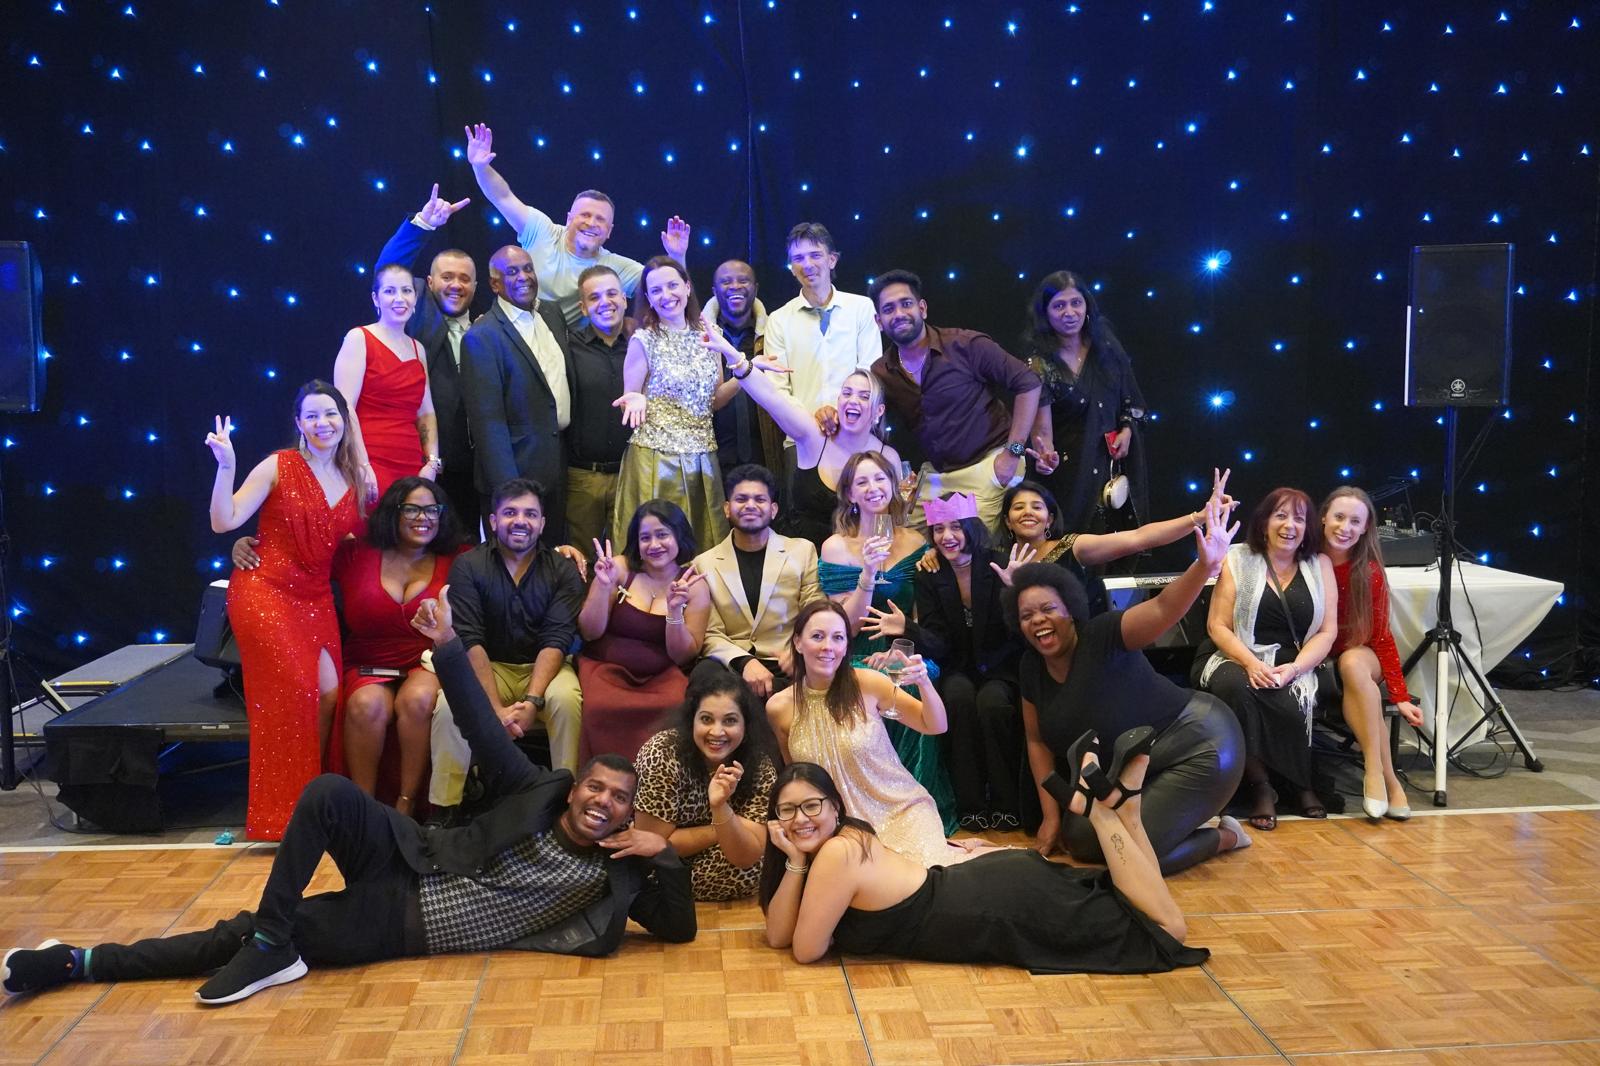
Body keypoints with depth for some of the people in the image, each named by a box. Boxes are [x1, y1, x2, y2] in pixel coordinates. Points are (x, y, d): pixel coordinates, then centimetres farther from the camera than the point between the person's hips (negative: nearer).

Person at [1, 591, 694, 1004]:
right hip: (406, 872, 0)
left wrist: (664, 853, -20)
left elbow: (680, 929, -5)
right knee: (329, 792, -26)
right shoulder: (536, 792, -1)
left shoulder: (612, 873, -2)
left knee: (261, 937, -13)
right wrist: (447, 647, -20)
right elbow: (483, 733, -8)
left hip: (406, 928, 0)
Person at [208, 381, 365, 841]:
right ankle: (284, 813, -1)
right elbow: (223, 522, -12)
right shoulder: (279, 467, -6)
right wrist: (226, 466, -25)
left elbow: (353, 539, 20)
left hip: (316, 599, 5)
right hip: (266, 591, -5)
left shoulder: (355, 478, 9)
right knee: (294, 692, -13)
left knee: (329, 694, -8)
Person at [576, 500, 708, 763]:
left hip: (661, 677, 1)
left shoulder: (694, 585, 2)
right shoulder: (620, 568, 1)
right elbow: (589, 633, 0)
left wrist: (675, 610, -17)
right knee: (603, 707, -33)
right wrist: (604, 586, -15)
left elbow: (683, 656, 0)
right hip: (605, 670, 0)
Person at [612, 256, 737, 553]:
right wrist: (636, 401, -22)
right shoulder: (643, 340, -5)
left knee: (704, 544, 7)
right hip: (656, 458, -4)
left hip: (702, 458, 4)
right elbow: (629, 402, 1)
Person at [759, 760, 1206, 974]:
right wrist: (794, 861, -12)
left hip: (1011, 908, -8)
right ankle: (1119, 801, 14)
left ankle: (1104, 805, 3)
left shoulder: (837, 853, -23)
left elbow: (805, 950, -19)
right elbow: (778, 935, 1)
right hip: (998, 884, 8)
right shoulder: (843, 838, 1)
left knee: (1168, 927, -3)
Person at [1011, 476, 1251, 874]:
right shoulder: (1031, 668, -2)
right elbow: (1038, 741, 8)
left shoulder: (1103, 637, -22)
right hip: (1138, 769, 8)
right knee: (1080, 840, 3)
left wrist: (1206, 564, -58)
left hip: (1200, 749, -8)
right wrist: (1051, 815, 4)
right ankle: (1177, 818, 22)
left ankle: (1226, 835, 12)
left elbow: (1163, 609, -40)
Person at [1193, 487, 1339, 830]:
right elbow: (1217, 626, -1)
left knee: (1290, 704, -33)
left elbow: (1327, 631, 5)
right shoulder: (1238, 560, 4)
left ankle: (1303, 786, -5)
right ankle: (1258, 786, -22)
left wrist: (1294, 668, -12)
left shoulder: (1320, 565, 10)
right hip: (1236, 658, -1)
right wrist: (1251, 663, -18)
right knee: (1235, 687, -36)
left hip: (1293, 664, 1)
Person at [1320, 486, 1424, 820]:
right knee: (1352, 664, -32)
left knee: (1353, 662, -34)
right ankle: (1387, 778, -28)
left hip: (1358, 654, 0)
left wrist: (1401, 697, -14)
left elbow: (1381, 636, -6)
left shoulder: (1370, 573, -7)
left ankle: (1377, 774, -31)